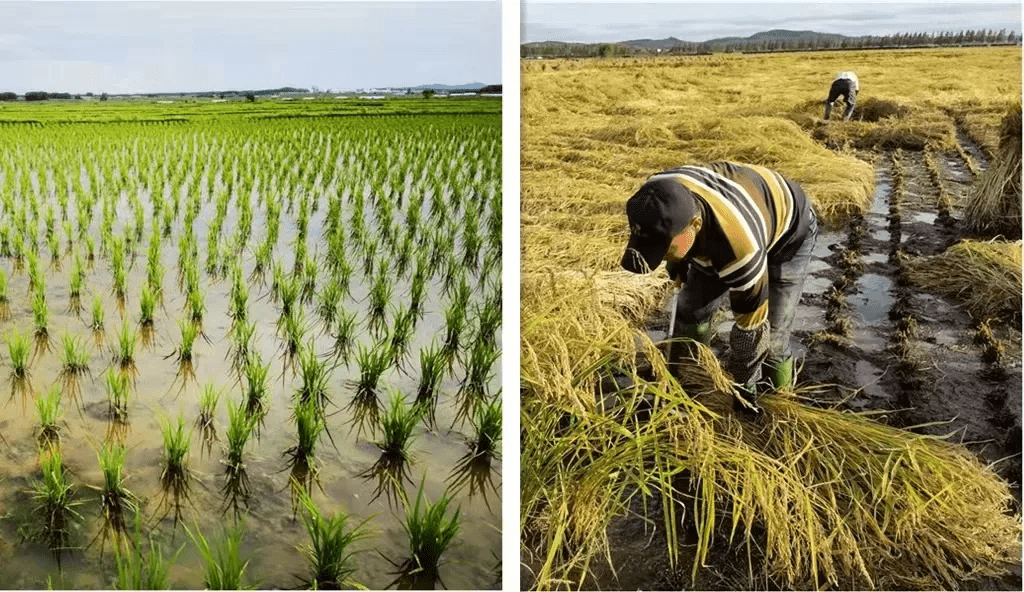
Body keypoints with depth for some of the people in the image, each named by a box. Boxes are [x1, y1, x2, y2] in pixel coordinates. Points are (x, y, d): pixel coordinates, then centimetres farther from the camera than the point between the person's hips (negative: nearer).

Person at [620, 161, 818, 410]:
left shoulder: (740, 248, -47)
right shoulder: (656, 199, -33)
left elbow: (750, 327, -32)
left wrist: (742, 391, -18)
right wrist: (677, 270, 11)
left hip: (787, 230, -5)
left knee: (770, 335, -12)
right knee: (691, 312, -1)